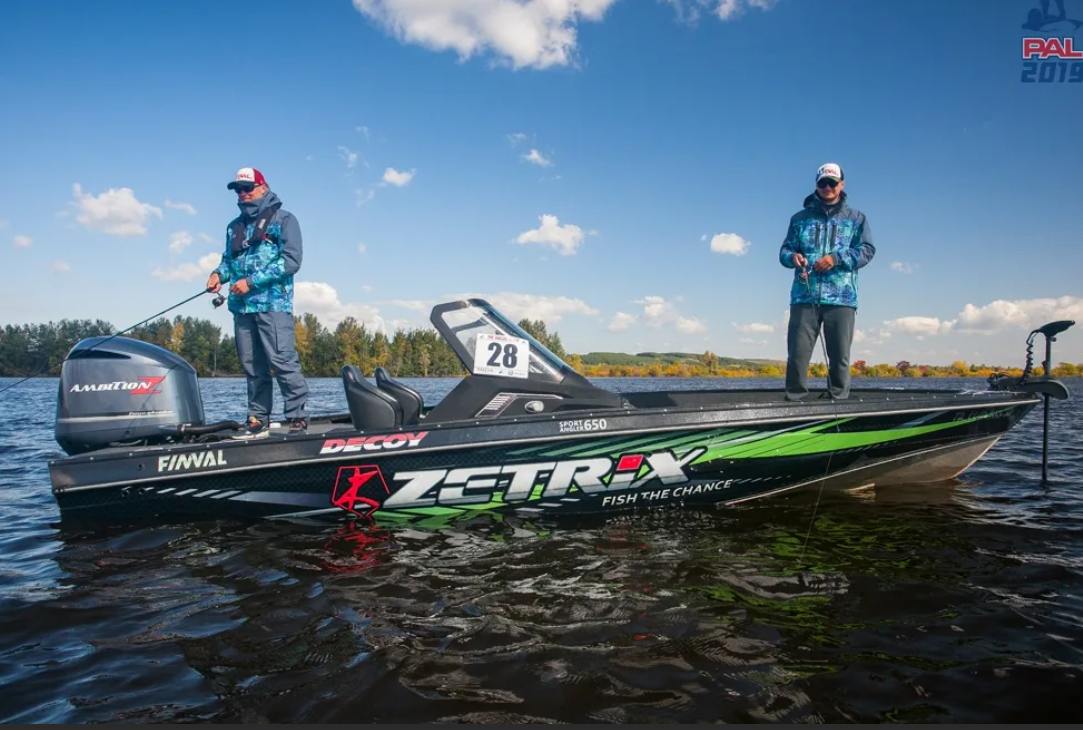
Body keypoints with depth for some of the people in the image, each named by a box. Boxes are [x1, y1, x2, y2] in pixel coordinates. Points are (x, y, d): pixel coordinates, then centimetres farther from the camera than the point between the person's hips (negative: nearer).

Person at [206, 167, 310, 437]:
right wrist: (219, 274, 2)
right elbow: (229, 258, 27)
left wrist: (252, 281, -13)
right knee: (252, 365, 7)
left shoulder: (283, 219, 2)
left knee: (282, 361, -13)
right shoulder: (235, 226, 21)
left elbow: (291, 260, -8)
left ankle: (298, 417, -8)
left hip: (273, 305, -6)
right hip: (241, 307, 6)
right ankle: (258, 419, 13)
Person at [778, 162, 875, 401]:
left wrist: (836, 258, -12)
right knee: (797, 353, -6)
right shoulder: (800, 218, 18)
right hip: (804, 297, 1)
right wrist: (793, 257, -9)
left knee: (840, 356, 0)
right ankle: (795, 400, 1)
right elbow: (784, 250, 15)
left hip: (841, 298, 0)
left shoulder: (856, 218, 15)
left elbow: (867, 250, 5)